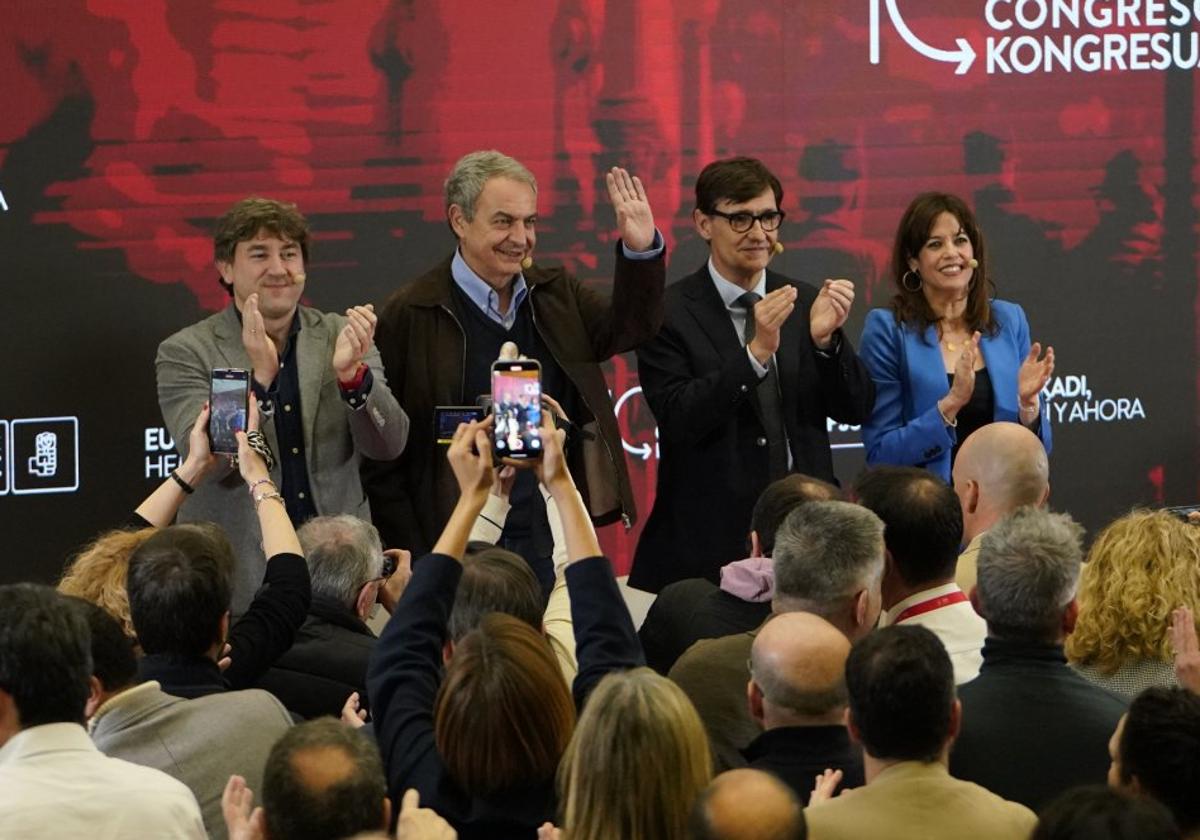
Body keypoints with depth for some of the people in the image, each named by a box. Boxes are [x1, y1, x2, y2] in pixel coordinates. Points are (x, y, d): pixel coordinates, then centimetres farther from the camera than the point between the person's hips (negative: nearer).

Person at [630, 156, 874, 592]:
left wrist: (826, 339, -15)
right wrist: (756, 352, -25)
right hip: (709, 536, -3)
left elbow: (856, 410, 3)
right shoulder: (669, 313, -5)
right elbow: (678, 420, -15)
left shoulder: (805, 303, 7)